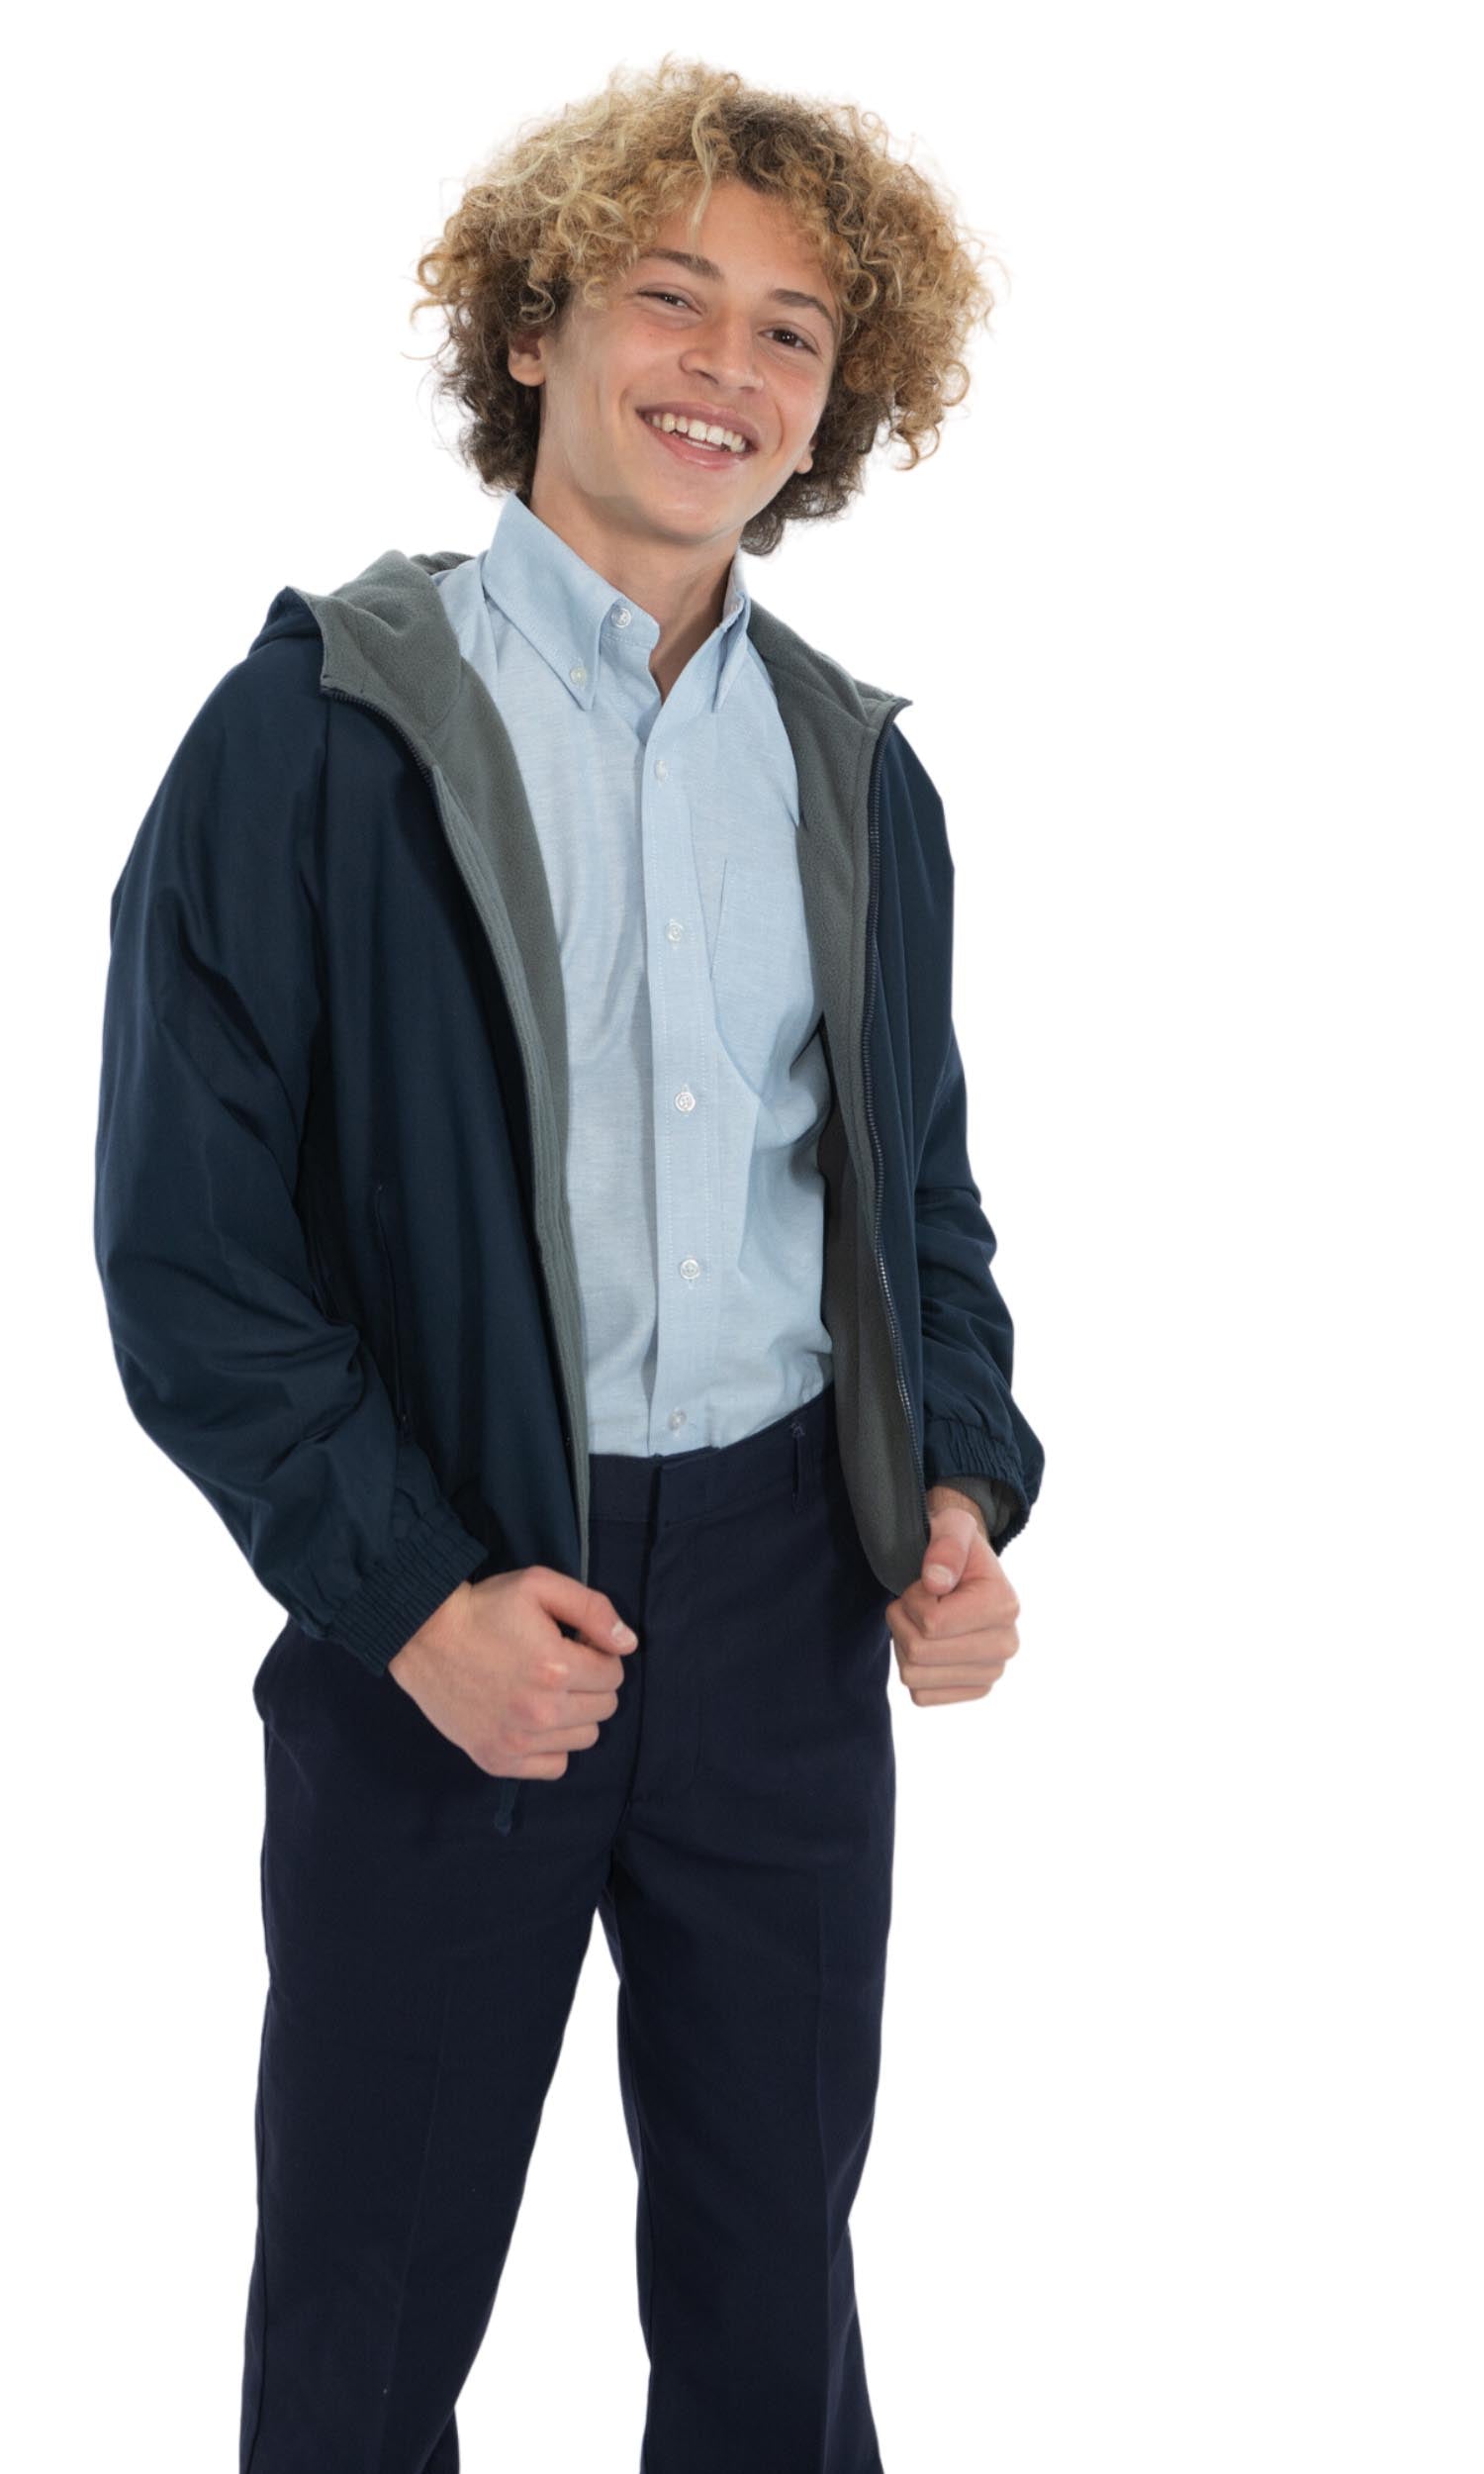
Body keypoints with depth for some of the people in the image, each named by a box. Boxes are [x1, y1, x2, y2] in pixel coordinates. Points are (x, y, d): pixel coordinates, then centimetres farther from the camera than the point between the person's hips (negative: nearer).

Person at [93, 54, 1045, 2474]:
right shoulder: (321, 729, -8)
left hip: (792, 1593, 4)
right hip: (453, 1610, -4)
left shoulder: (859, 770, 8)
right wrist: (407, 1594, -16)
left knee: (777, 2260, 18)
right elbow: (185, 1236, -10)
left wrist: (964, 1483, -2)